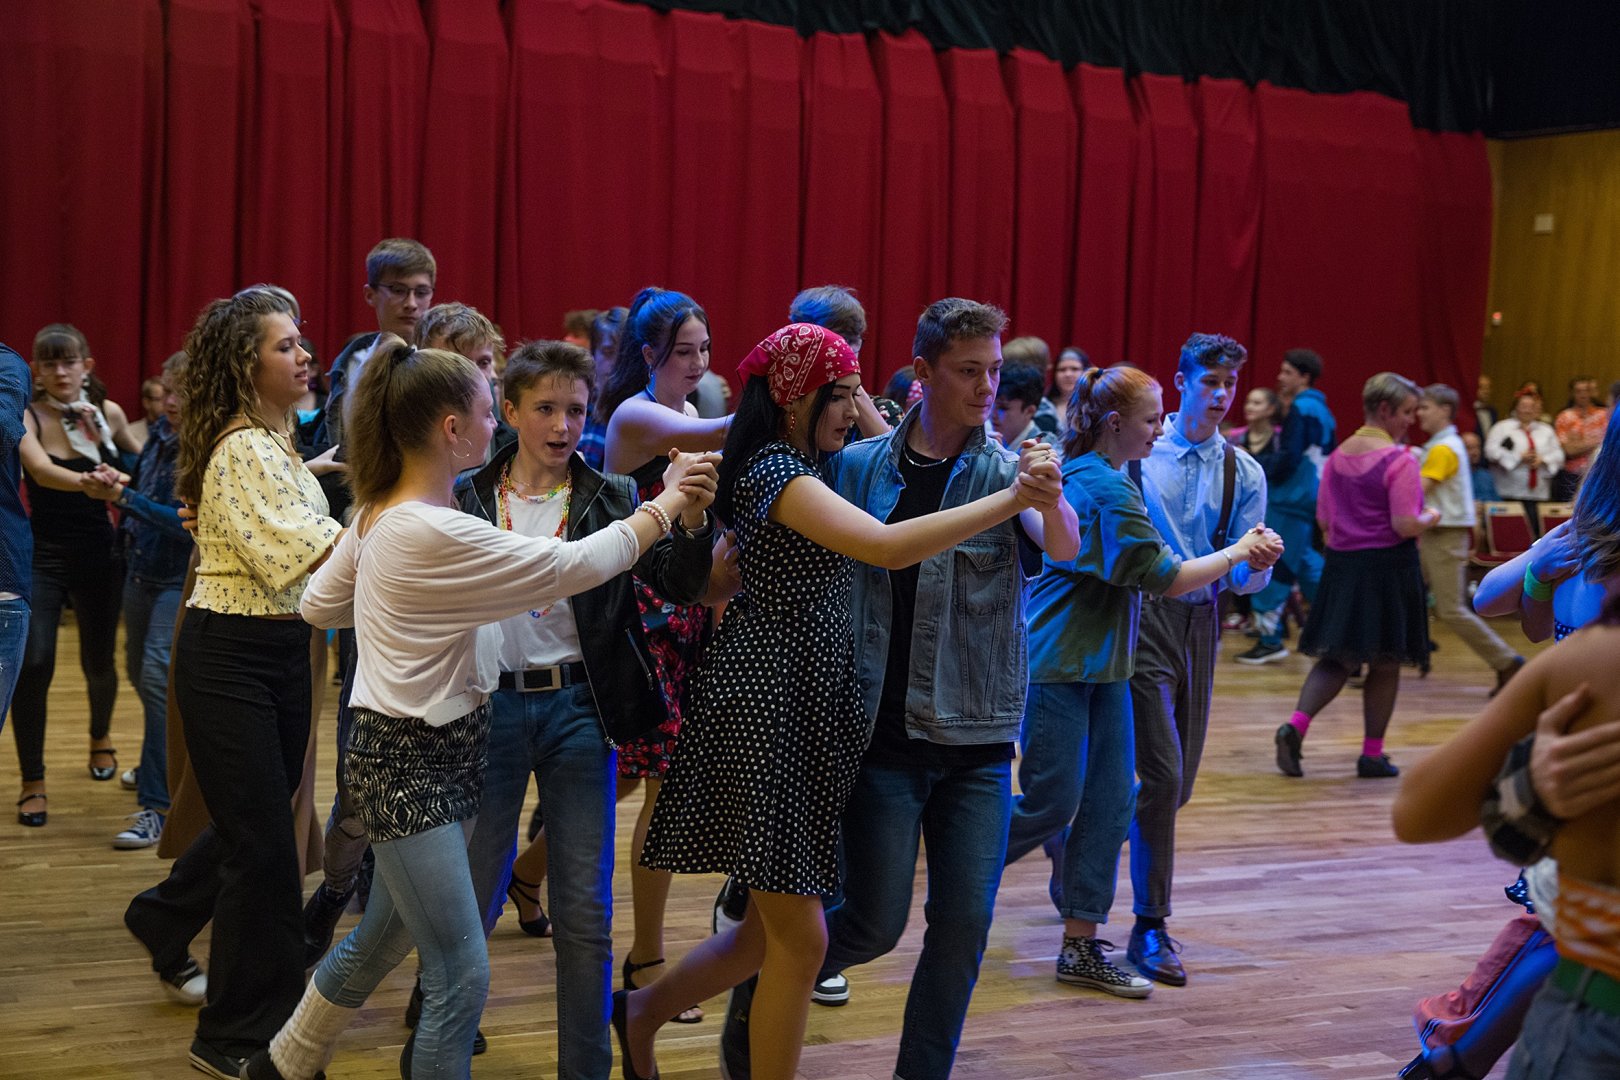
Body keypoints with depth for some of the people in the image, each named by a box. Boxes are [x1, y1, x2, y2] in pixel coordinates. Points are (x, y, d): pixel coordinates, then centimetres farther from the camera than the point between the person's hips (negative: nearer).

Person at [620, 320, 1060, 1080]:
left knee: (774, 929, 15)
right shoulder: (775, 472, -16)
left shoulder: (799, 467, 16)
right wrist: (1012, 499, -30)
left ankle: (643, 1012, 33)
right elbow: (887, 546, -30)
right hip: (766, 705, -10)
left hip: (807, 707, 10)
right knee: (800, 939, -3)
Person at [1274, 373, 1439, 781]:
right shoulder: (1399, 461, -14)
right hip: (1388, 567, -6)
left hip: (1341, 564, 6)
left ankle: (1296, 725, -10)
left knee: (1337, 658, 12)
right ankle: (1372, 755, 13)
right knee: (1385, 664, 8)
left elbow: (1323, 520, 11)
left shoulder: (1338, 456, 7)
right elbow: (1406, 525, -18)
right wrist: (1431, 518, 2)